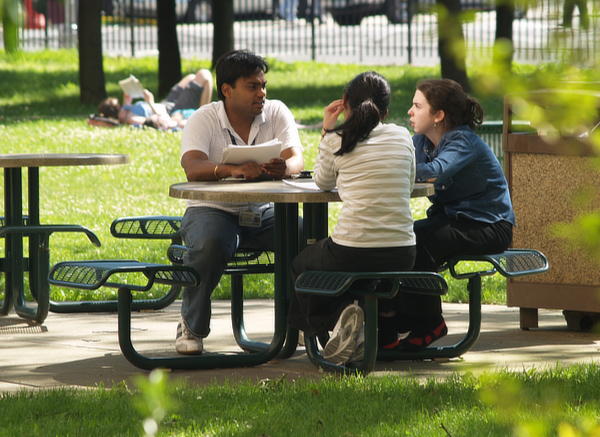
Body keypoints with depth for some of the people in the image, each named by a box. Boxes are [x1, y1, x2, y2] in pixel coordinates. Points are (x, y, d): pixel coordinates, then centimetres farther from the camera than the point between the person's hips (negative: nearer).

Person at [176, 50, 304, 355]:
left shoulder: (277, 113, 1)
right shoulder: (203, 120, -8)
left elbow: (296, 159, -12)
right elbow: (193, 167, -25)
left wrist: (284, 169, -38)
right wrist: (233, 170, -45)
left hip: (264, 211, 3)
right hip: (213, 209, -3)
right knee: (209, 244, -37)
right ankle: (191, 327, -16)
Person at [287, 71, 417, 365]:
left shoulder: (335, 142, -2)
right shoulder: (402, 137, 6)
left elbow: (323, 182, 18)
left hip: (351, 254, -4)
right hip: (401, 257, 4)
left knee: (300, 266, 28)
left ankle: (338, 315, 0)